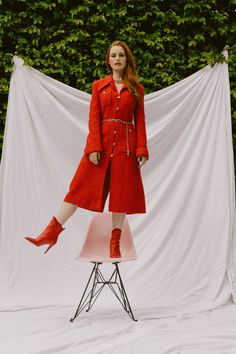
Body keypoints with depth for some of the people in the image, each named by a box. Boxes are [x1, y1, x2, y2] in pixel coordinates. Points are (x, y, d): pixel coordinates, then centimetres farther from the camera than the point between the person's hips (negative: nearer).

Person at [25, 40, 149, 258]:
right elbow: (94, 119, 2)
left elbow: (140, 121, 5)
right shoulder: (99, 86, 10)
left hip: (126, 144, 0)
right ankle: (52, 232, 0)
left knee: (121, 192, 1)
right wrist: (94, 147, -10)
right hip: (101, 142, 0)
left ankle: (115, 243, 11)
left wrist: (142, 150, -4)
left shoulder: (137, 89, 9)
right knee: (81, 187, -2)